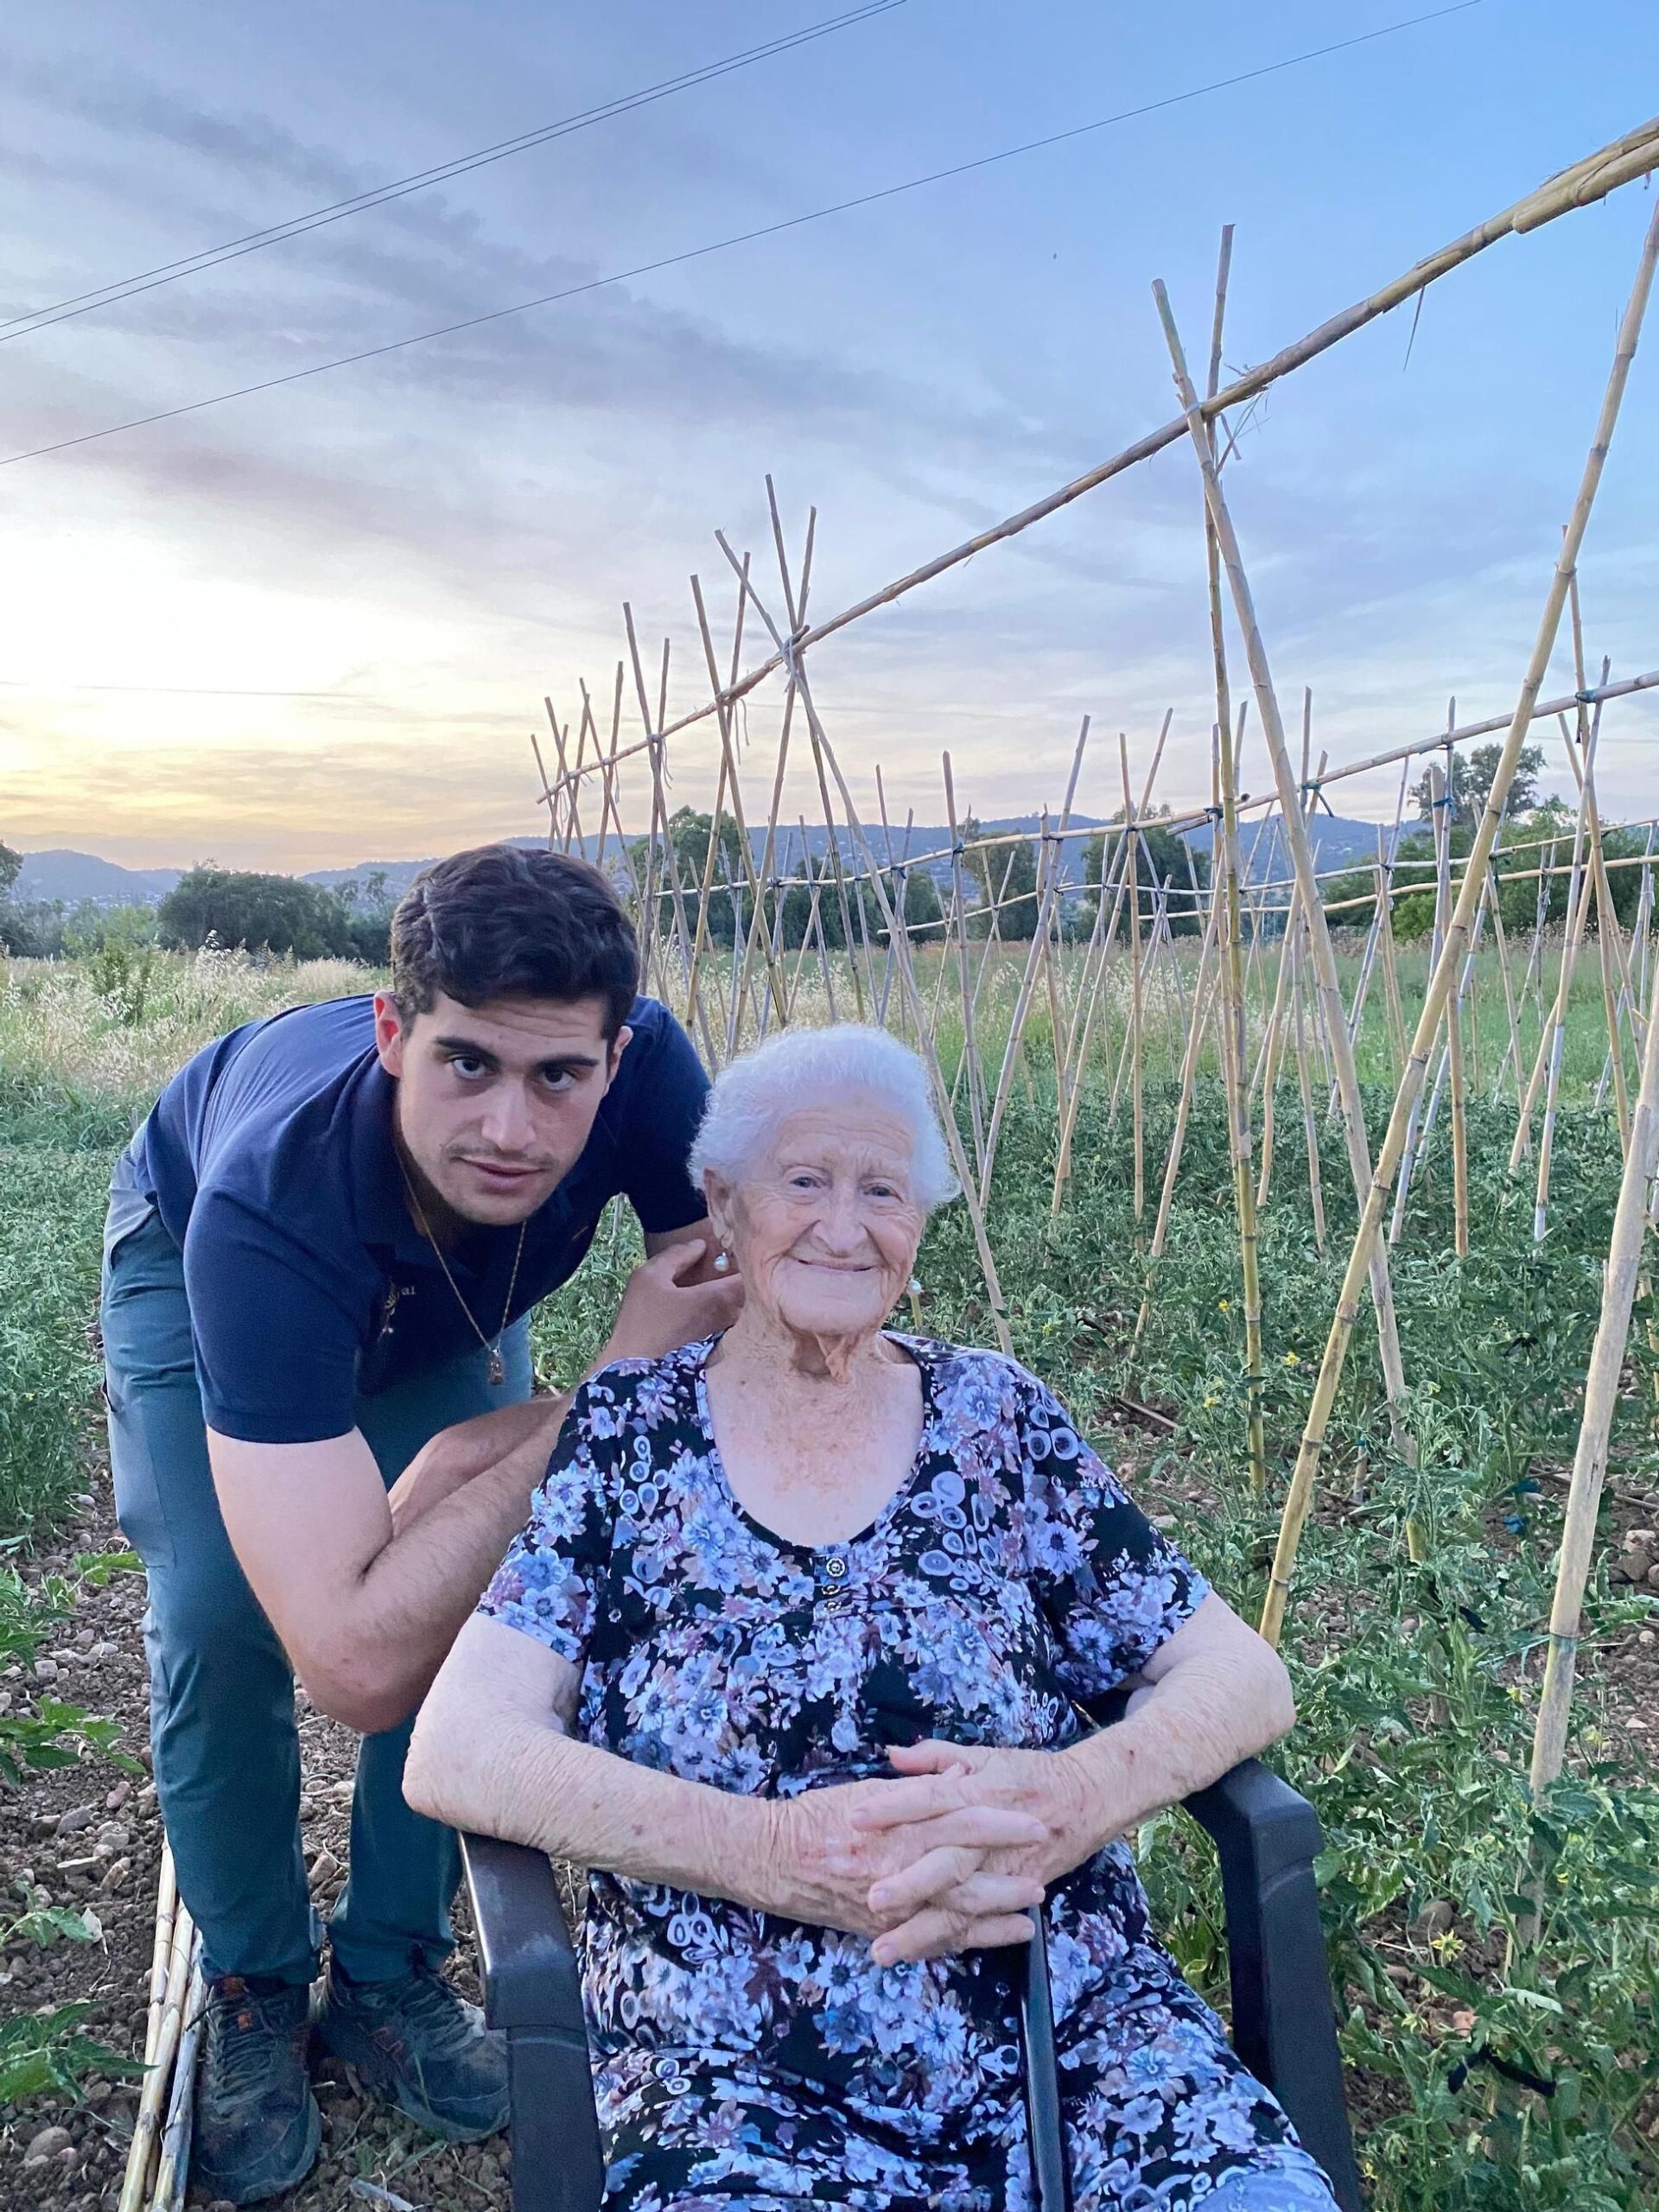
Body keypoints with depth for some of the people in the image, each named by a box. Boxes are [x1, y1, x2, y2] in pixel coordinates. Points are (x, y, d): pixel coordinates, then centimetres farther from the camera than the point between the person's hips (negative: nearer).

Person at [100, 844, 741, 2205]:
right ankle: (254, 1993, 12)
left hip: (440, 1301, 3)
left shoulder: (648, 1070, -39)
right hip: (193, 1259, -2)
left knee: (477, 1578, -11)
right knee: (219, 1622, -17)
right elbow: (357, 1666, -51)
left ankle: (389, 1976, 14)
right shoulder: (266, 1200, -47)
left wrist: (472, 1453, -36)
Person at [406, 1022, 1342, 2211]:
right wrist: (780, 1856, -21)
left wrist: (1072, 1797, -18)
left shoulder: (1000, 1417, 4)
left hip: (1074, 2032, 1)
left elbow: (1246, 1677, 3)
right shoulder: (626, 1434, 0)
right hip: (737, 2071, 0)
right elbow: (457, 1751, -8)